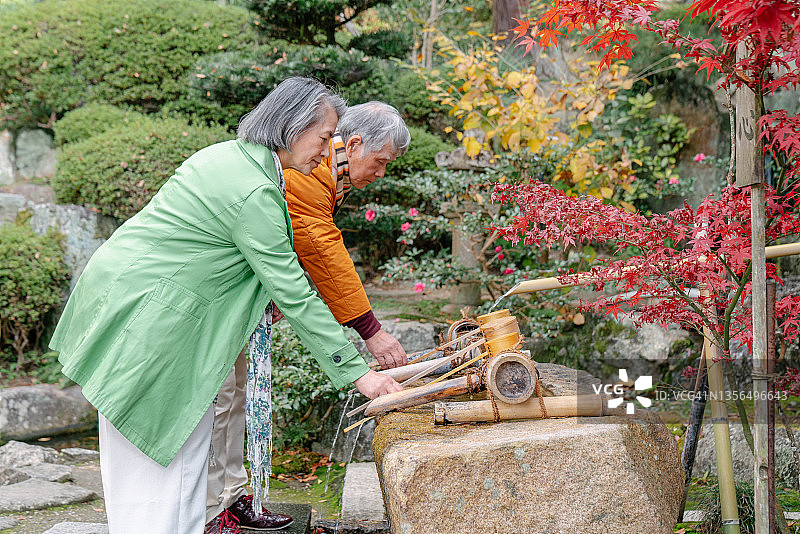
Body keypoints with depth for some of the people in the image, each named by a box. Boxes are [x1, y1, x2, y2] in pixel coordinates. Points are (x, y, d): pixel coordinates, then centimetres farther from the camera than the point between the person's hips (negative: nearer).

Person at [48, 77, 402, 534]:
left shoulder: (228, 155, 8)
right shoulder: (256, 194, -22)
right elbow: (294, 296, -20)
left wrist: (265, 298, 8)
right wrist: (356, 371, -15)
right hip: (144, 312, -10)